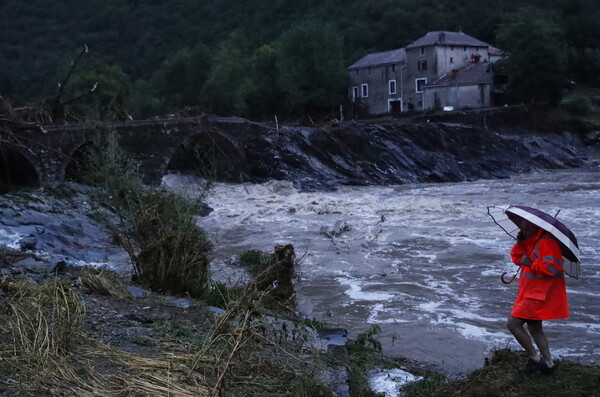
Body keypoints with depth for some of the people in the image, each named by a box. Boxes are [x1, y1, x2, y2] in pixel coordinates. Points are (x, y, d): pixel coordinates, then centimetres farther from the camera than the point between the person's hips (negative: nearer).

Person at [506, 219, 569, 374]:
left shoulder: (546, 242, -21)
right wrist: (520, 242, -5)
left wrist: (530, 264, -20)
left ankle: (534, 358, -1)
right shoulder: (532, 241, 12)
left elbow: (551, 268, -30)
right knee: (534, 327, 19)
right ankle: (548, 363, 28)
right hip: (533, 292, 11)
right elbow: (516, 257, 10)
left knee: (513, 323, -12)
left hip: (540, 294, -11)